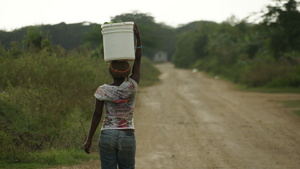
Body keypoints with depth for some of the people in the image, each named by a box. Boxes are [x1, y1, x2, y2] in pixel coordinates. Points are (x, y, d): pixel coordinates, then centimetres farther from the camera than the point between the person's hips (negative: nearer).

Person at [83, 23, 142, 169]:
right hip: (127, 137, 0)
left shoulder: (103, 90, -6)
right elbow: (138, 61, -1)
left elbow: (97, 115, -5)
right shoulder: (131, 87, -6)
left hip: (107, 136, 0)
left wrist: (89, 139, 1)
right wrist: (138, 37, 0)